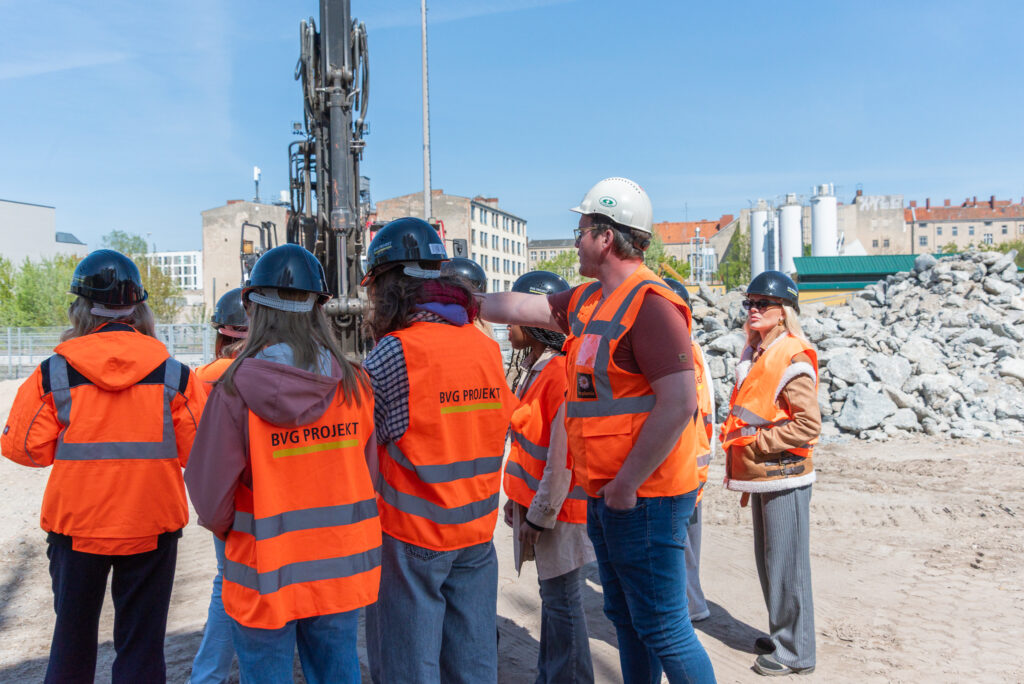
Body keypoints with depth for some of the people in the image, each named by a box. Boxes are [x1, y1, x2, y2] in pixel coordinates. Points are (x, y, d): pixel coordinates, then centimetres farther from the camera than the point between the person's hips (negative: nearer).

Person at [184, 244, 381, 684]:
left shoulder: (236, 388, -18)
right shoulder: (354, 384, -9)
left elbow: (210, 493, -12)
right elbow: (367, 475, -1)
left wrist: (226, 530, 9)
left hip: (265, 576, -3)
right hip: (342, 569, 3)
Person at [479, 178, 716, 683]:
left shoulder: (650, 303, -18)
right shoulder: (587, 301, 11)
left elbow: (680, 404, -24)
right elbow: (520, 307, 21)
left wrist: (627, 485, -20)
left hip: (643, 498, -9)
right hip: (604, 495, 9)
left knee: (662, 628, 1)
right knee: (625, 618, 21)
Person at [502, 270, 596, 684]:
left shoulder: (562, 373, -19)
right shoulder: (532, 370, 10)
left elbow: (563, 455, -21)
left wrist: (540, 515, -16)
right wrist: (517, 497, 15)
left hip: (555, 509, -9)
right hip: (533, 503, 9)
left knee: (561, 599, 4)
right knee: (552, 595, 18)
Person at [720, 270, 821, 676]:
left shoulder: (792, 358, -15)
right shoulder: (754, 354, 13)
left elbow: (808, 425, -20)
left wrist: (757, 440, -17)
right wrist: (743, 473, 22)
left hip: (784, 477, -9)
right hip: (760, 476, 9)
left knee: (787, 566, 0)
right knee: (767, 562, 18)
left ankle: (796, 653, 12)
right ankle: (781, 636, 33)